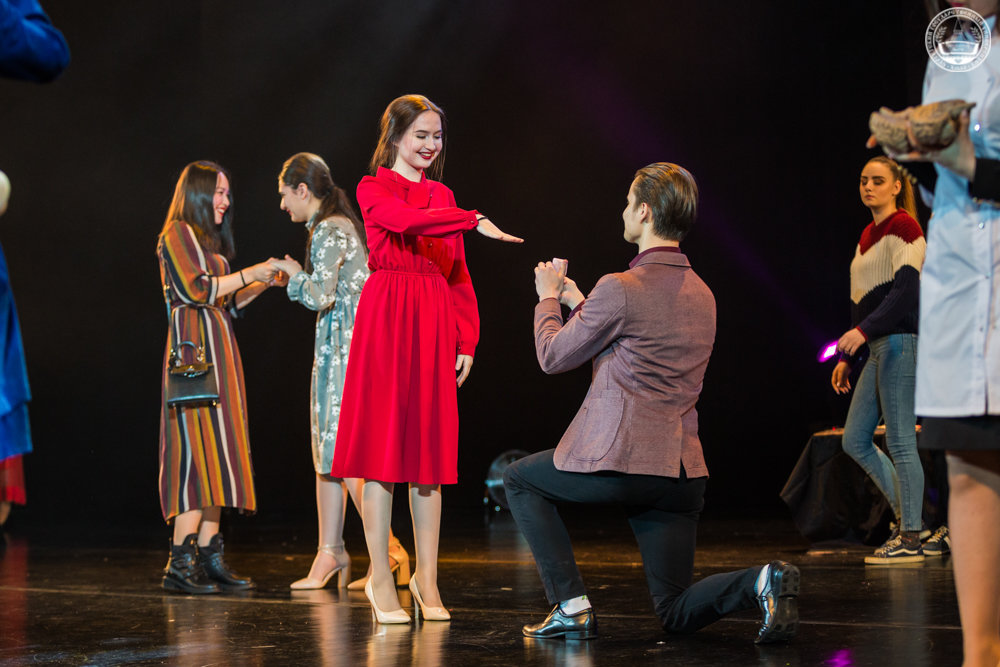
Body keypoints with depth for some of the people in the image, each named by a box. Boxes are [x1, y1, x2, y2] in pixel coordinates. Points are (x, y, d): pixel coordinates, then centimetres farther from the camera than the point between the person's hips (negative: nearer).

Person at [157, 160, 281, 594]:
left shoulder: (207, 241, 24)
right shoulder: (178, 234, -4)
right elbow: (194, 289, -15)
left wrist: (265, 283, 12)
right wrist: (248, 275, -10)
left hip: (218, 350, 10)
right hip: (195, 346, -10)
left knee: (216, 450, 4)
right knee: (200, 447, -14)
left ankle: (209, 556, 2)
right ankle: (180, 563, -15)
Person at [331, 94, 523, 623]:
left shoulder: (442, 197, 18)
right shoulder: (374, 189, 2)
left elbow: (457, 274, 14)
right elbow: (406, 220, -21)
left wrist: (466, 340, 6)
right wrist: (474, 220, -30)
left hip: (435, 325, 5)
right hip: (386, 320, -5)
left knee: (430, 446, 4)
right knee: (383, 441, -4)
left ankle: (426, 579, 10)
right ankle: (380, 579, 1)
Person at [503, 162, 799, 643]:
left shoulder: (619, 289, -12)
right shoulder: (701, 295, 13)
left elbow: (553, 357, 1)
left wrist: (548, 299, 19)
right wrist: (577, 302, 34)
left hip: (618, 460, -7)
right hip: (682, 470, 7)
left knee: (519, 479, 21)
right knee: (676, 614, 14)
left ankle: (571, 606, 11)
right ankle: (761, 582, -14)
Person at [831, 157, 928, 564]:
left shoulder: (904, 226, -7)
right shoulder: (868, 236, 20)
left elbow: (907, 289, -18)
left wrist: (864, 331, -26)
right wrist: (848, 358, 20)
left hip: (901, 342, -9)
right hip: (878, 347, 9)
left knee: (900, 442, -7)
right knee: (855, 440, 9)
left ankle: (910, 541, -3)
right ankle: (905, 513, 18)